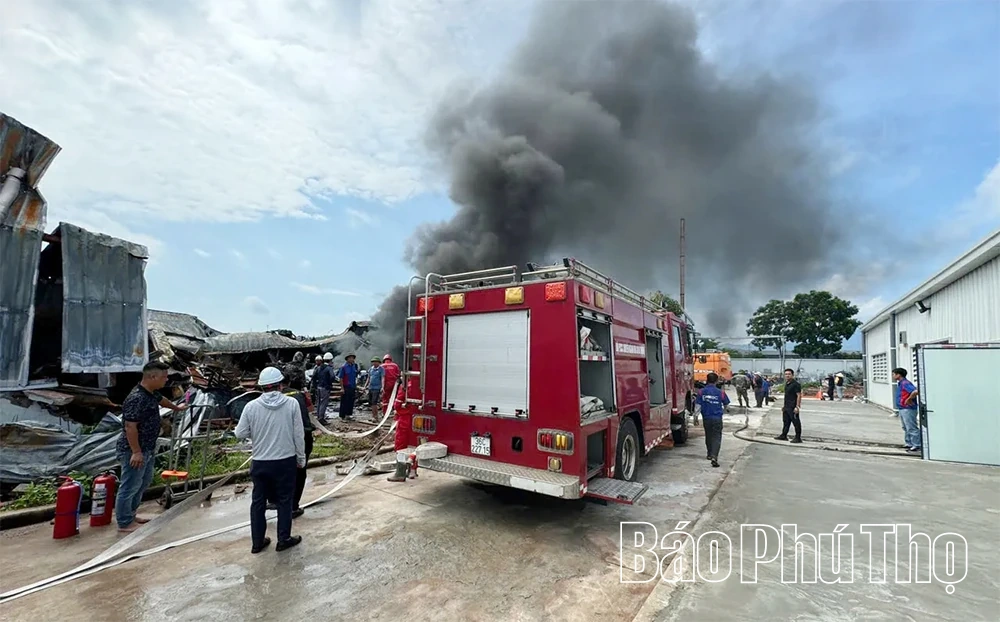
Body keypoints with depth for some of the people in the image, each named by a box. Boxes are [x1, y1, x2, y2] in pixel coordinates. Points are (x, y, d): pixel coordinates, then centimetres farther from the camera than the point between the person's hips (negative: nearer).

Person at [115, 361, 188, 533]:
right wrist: (136, 452, -25)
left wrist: (176, 408, 47)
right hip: (134, 451, -10)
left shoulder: (152, 393, 4)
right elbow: (130, 427, -27)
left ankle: (130, 515, 35)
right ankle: (124, 523, 16)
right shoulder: (136, 398, -27)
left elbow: (161, 400, 28)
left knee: (143, 482, 21)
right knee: (130, 486, 3)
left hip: (148, 449, 10)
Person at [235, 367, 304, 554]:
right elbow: (299, 434, -8)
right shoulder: (291, 403, -12)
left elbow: (240, 434, -2)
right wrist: (301, 458, 4)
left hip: (260, 462, 2)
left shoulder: (251, 406, -9)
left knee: (258, 502, 17)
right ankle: (284, 539, 23)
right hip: (285, 461, -2)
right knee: (284, 501, 13)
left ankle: (257, 542, 28)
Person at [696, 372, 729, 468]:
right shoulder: (720, 392, -8)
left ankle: (710, 454, 33)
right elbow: (726, 405, 6)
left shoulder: (701, 392, -6)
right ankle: (714, 457, -16)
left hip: (706, 418, 2)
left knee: (708, 436, 20)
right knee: (716, 437, -1)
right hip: (717, 418, -2)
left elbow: (698, 405, -6)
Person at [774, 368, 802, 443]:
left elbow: (799, 396, -18)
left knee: (796, 423, 0)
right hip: (786, 407, 9)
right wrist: (784, 406, 21)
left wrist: (797, 407, -22)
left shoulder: (795, 384, -14)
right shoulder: (787, 384, 13)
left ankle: (798, 438, 8)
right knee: (786, 421, 15)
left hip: (793, 408, -9)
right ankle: (783, 436, 24)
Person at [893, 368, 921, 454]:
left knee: (912, 428, -5)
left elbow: (915, 391, -32)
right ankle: (909, 444, 25)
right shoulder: (900, 384, 14)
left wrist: (908, 399, -21)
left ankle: (917, 446, 1)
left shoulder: (905, 383, -18)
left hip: (908, 409, -11)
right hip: (902, 409, 11)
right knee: (906, 428, 17)